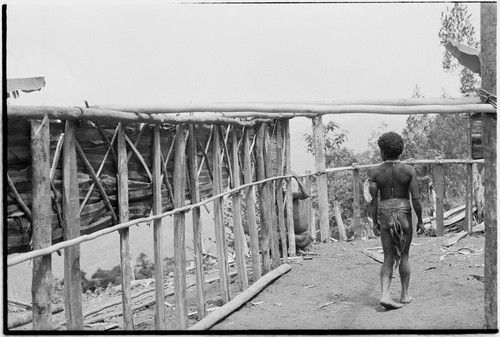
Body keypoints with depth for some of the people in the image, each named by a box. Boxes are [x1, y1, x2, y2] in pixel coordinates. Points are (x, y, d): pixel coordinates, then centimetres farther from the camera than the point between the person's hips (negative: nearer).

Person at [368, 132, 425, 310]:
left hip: (385, 217, 1)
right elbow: (416, 198, -9)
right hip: (404, 215, -1)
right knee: (404, 256, 15)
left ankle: (385, 295, -9)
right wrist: (420, 220, 2)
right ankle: (405, 294, 22)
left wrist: (374, 222, 6)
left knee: (388, 259, 7)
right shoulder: (409, 170, -6)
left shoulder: (376, 172, -4)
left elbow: (372, 200, -4)